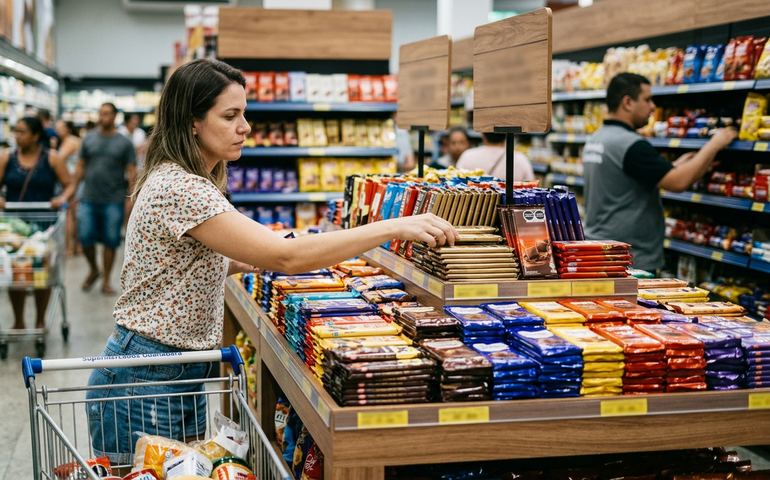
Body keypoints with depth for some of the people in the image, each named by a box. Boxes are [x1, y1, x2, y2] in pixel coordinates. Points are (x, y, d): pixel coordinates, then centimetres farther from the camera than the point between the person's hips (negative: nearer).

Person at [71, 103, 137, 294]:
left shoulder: (124, 143, 2)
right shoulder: (89, 139, 7)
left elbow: (131, 171, 0)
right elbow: (81, 166, 10)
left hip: (113, 201, -2)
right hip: (89, 199, 2)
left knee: (110, 241, 4)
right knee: (85, 237, -2)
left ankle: (106, 281, 16)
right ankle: (94, 270, 23)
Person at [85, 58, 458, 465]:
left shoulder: (178, 180, 9)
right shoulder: (178, 189, -24)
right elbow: (288, 255, -31)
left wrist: (246, 261, 7)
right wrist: (395, 227, -31)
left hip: (182, 376, 10)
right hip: (147, 381, -10)